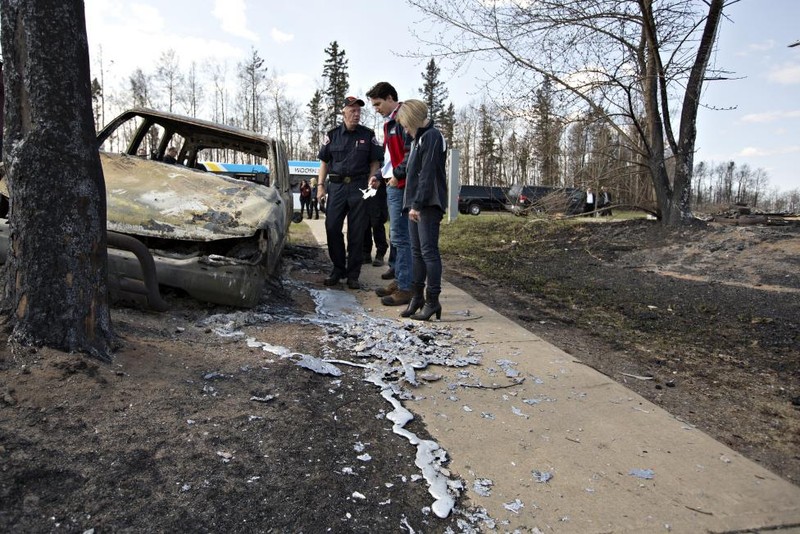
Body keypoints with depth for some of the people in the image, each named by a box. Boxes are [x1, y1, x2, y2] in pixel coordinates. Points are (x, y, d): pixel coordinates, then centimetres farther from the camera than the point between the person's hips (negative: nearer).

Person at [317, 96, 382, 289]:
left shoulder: (368, 135, 7)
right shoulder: (332, 135, 10)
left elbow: (375, 162, 7)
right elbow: (324, 162, 13)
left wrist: (371, 184, -6)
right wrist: (320, 184, 2)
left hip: (359, 186, -1)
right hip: (336, 186, 2)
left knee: (356, 233, 0)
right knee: (332, 228, -2)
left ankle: (353, 275, 8)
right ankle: (338, 268, 13)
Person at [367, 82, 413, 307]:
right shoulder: (390, 122, 23)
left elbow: (412, 152, -20)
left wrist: (398, 175, -18)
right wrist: (380, 176, 18)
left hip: (401, 186, -10)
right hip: (392, 185, 10)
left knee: (401, 237, -9)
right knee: (396, 235, 13)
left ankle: (405, 289, -5)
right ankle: (399, 279, 22)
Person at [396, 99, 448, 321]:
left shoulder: (431, 137, -9)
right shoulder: (419, 138, 21)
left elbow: (427, 174, -17)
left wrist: (417, 204, -20)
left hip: (429, 205, -10)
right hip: (416, 204, 10)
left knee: (428, 250, -8)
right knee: (417, 251, 11)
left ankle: (433, 300, -3)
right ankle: (417, 296, 19)